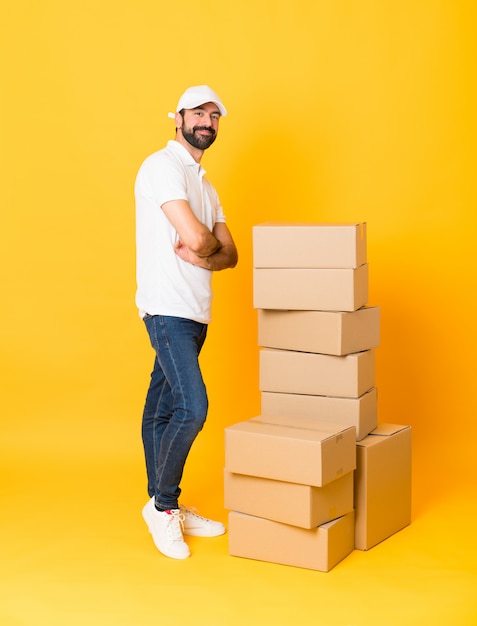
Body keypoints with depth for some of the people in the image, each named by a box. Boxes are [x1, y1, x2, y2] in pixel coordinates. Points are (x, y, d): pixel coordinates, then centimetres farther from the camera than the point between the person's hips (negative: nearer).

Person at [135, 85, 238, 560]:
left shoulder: (205, 185, 21)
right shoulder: (162, 166, -8)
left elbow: (229, 254, 14)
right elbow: (196, 238, -20)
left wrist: (205, 257, -8)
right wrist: (211, 242, 3)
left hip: (196, 312, 9)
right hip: (167, 308, -9)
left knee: (161, 411, 13)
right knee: (191, 406, -15)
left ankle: (167, 509, 18)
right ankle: (162, 505, 1)